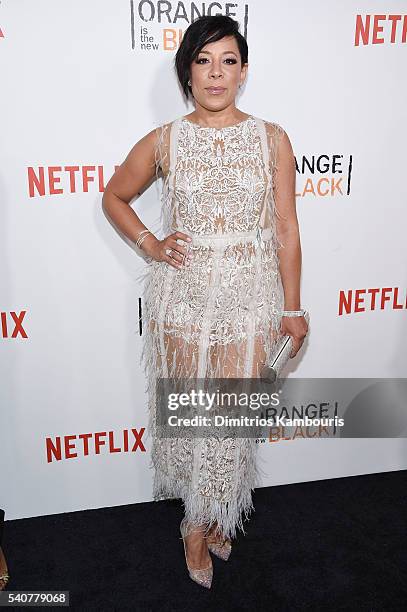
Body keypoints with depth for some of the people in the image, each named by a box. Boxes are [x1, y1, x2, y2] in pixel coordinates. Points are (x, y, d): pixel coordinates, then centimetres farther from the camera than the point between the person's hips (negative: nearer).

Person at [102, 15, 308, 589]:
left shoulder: (272, 139, 0)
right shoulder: (163, 142, 1)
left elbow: (285, 229, 2)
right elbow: (114, 197, 15)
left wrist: (292, 308, 3)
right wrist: (148, 243, -1)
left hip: (249, 296, 0)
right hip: (183, 294, 1)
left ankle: (204, 521, 33)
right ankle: (208, 518, 36)